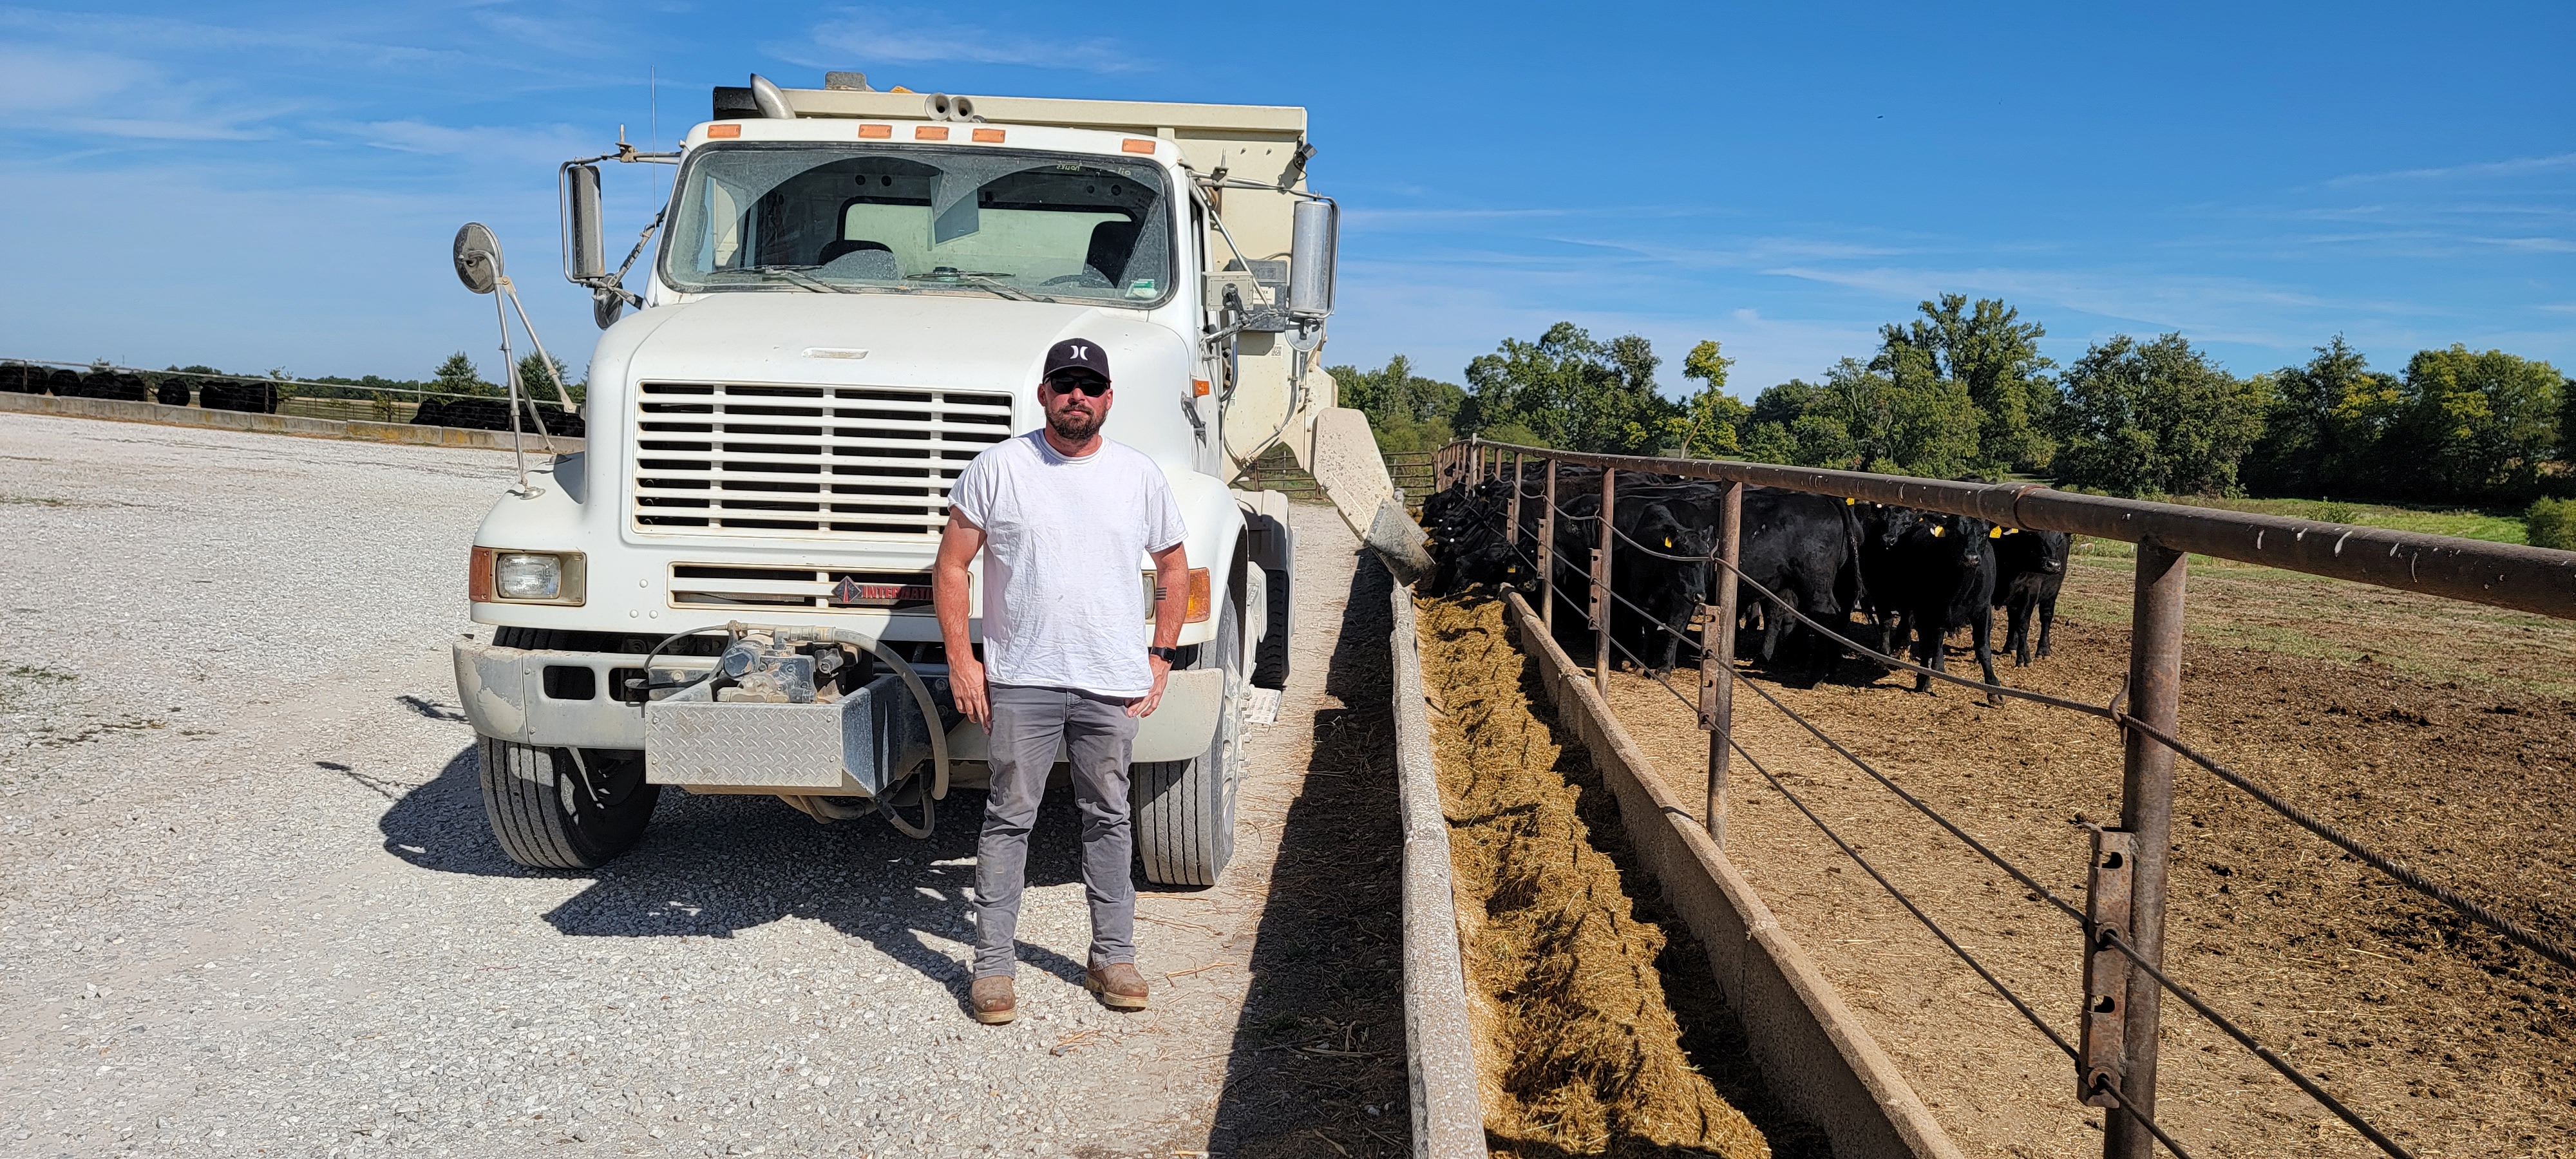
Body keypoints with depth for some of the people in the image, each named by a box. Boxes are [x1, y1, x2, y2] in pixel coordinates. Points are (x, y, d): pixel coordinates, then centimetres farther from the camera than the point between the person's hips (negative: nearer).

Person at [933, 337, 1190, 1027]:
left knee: (1108, 817, 11)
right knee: (1009, 817, 2)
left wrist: (1160, 656, 8)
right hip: (1021, 680, -2)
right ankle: (993, 966, 10)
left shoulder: (1141, 476, 5)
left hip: (1113, 684, 2)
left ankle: (1113, 957, 22)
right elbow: (951, 566, 1)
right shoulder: (998, 468, -2)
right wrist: (960, 660, -5)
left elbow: (1174, 568, 15)